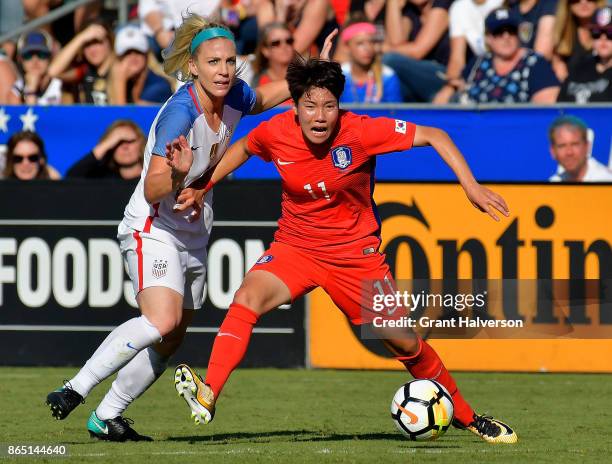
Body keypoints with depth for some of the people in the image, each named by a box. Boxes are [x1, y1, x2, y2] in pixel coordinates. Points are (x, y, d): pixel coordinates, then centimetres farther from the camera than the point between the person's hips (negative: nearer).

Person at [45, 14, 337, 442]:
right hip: (153, 231, -8)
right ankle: (75, 390, -24)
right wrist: (176, 170, -47)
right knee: (162, 321, -29)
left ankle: (106, 418, 20)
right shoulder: (180, 113, -25)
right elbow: (153, 190, -27)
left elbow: (263, 98, 23)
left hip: (193, 238, 8)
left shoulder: (234, 97, -4)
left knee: (169, 343, 10)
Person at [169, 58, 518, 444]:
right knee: (249, 297, -29)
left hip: (356, 252, -1)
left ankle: (468, 417, 23)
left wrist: (472, 187, -24)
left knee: (405, 343, 1)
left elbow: (433, 136, -16)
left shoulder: (360, 132, -22)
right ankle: (208, 395, -38)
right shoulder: (276, 133, -14)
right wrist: (202, 187, 4)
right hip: (295, 246, 1)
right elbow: (242, 149, 11)